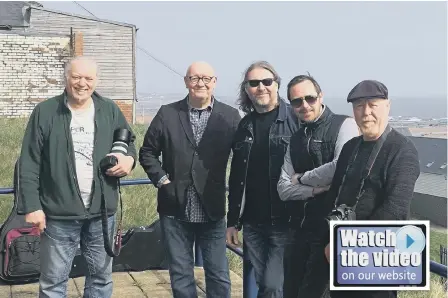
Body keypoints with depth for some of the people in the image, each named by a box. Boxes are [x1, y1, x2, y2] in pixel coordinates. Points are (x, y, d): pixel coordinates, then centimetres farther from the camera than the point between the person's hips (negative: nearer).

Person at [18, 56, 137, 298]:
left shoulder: (110, 110, 4)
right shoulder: (45, 112, -4)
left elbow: (128, 141, 17)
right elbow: (29, 164, -5)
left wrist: (129, 158, -7)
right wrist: (31, 205, -10)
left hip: (102, 211, 3)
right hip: (58, 214, -2)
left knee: (101, 276, 16)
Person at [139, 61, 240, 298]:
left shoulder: (230, 116, -2)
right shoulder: (167, 114, 1)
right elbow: (147, 152, 8)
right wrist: (161, 179, -4)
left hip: (212, 211, -1)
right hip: (175, 211, 1)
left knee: (218, 275, 10)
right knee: (180, 275, 13)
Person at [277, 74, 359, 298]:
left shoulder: (344, 125, -7)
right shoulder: (296, 138, 11)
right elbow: (283, 189, 4)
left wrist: (302, 178, -7)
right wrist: (317, 188, -14)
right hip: (300, 228, 6)